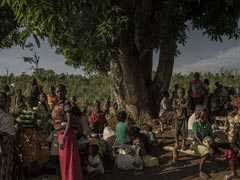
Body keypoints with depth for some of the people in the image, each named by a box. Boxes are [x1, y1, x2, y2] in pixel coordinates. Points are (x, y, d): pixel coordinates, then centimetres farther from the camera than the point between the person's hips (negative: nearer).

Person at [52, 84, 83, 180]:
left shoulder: (66, 103, -12)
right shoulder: (56, 105, 12)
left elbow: (69, 121, -21)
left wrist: (64, 138, -26)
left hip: (67, 134, -8)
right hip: (60, 134, 8)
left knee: (68, 159, -2)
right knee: (63, 159, 15)